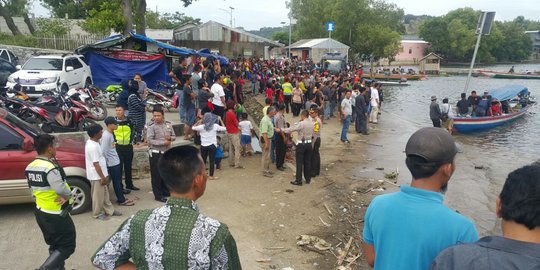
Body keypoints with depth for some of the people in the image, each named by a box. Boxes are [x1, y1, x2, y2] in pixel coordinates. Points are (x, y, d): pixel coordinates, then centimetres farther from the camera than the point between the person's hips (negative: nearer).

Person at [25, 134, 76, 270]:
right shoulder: (50, 168, -24)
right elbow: (62, 190, -26)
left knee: (55, 245, 21)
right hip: (56, 214, -9)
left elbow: (33, 188, 10)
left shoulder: (30, 167, 4)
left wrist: (63, 196, 0)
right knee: (67, 245, 2)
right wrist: (67, 196, -3)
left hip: (40, 212, 9)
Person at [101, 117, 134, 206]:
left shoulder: (110, 134, 9)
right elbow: (103, 151, -23)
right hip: (112, 164, -9)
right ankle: (121, 200, 12)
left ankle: (121, 198, 26)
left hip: (115, 162, 9)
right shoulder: (106, 136, -22)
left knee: (118, 180, 16)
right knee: (117, 182, 2)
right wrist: (106, 164, -14)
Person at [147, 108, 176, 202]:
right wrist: (164, 142, -21)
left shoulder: (168, 124, 5)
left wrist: (170, 138, -11)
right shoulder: (151, 127, -11)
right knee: (156, 175, 1)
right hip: (155, 154, -5)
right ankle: (158, 195, 10)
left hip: (166, 153, 6)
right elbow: (150, 141, -18)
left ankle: (165, 191, 33)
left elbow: (174, 136, 12)